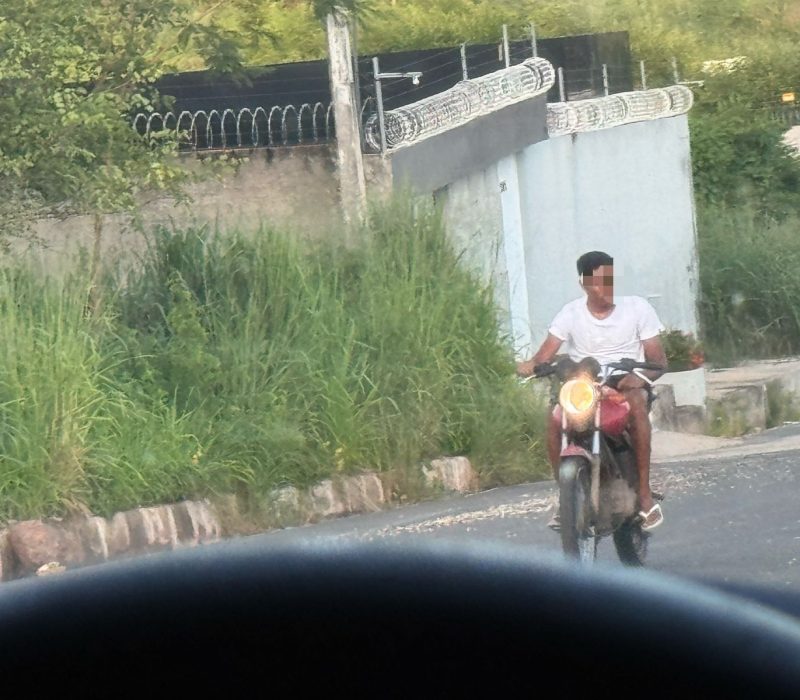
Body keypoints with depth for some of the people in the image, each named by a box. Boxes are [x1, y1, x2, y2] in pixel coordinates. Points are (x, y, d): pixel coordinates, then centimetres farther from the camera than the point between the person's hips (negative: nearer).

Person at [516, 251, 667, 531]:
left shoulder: (637, 308, 0)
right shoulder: (571, 313, 2)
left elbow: (659, 360, -3)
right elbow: (546, 353, -9)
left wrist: (641, 375, -26)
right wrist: (531, 364, -33)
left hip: (627, 384, -1)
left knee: (637, 403, -38)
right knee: (555, 418, -30)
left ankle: (645, 494, -33)